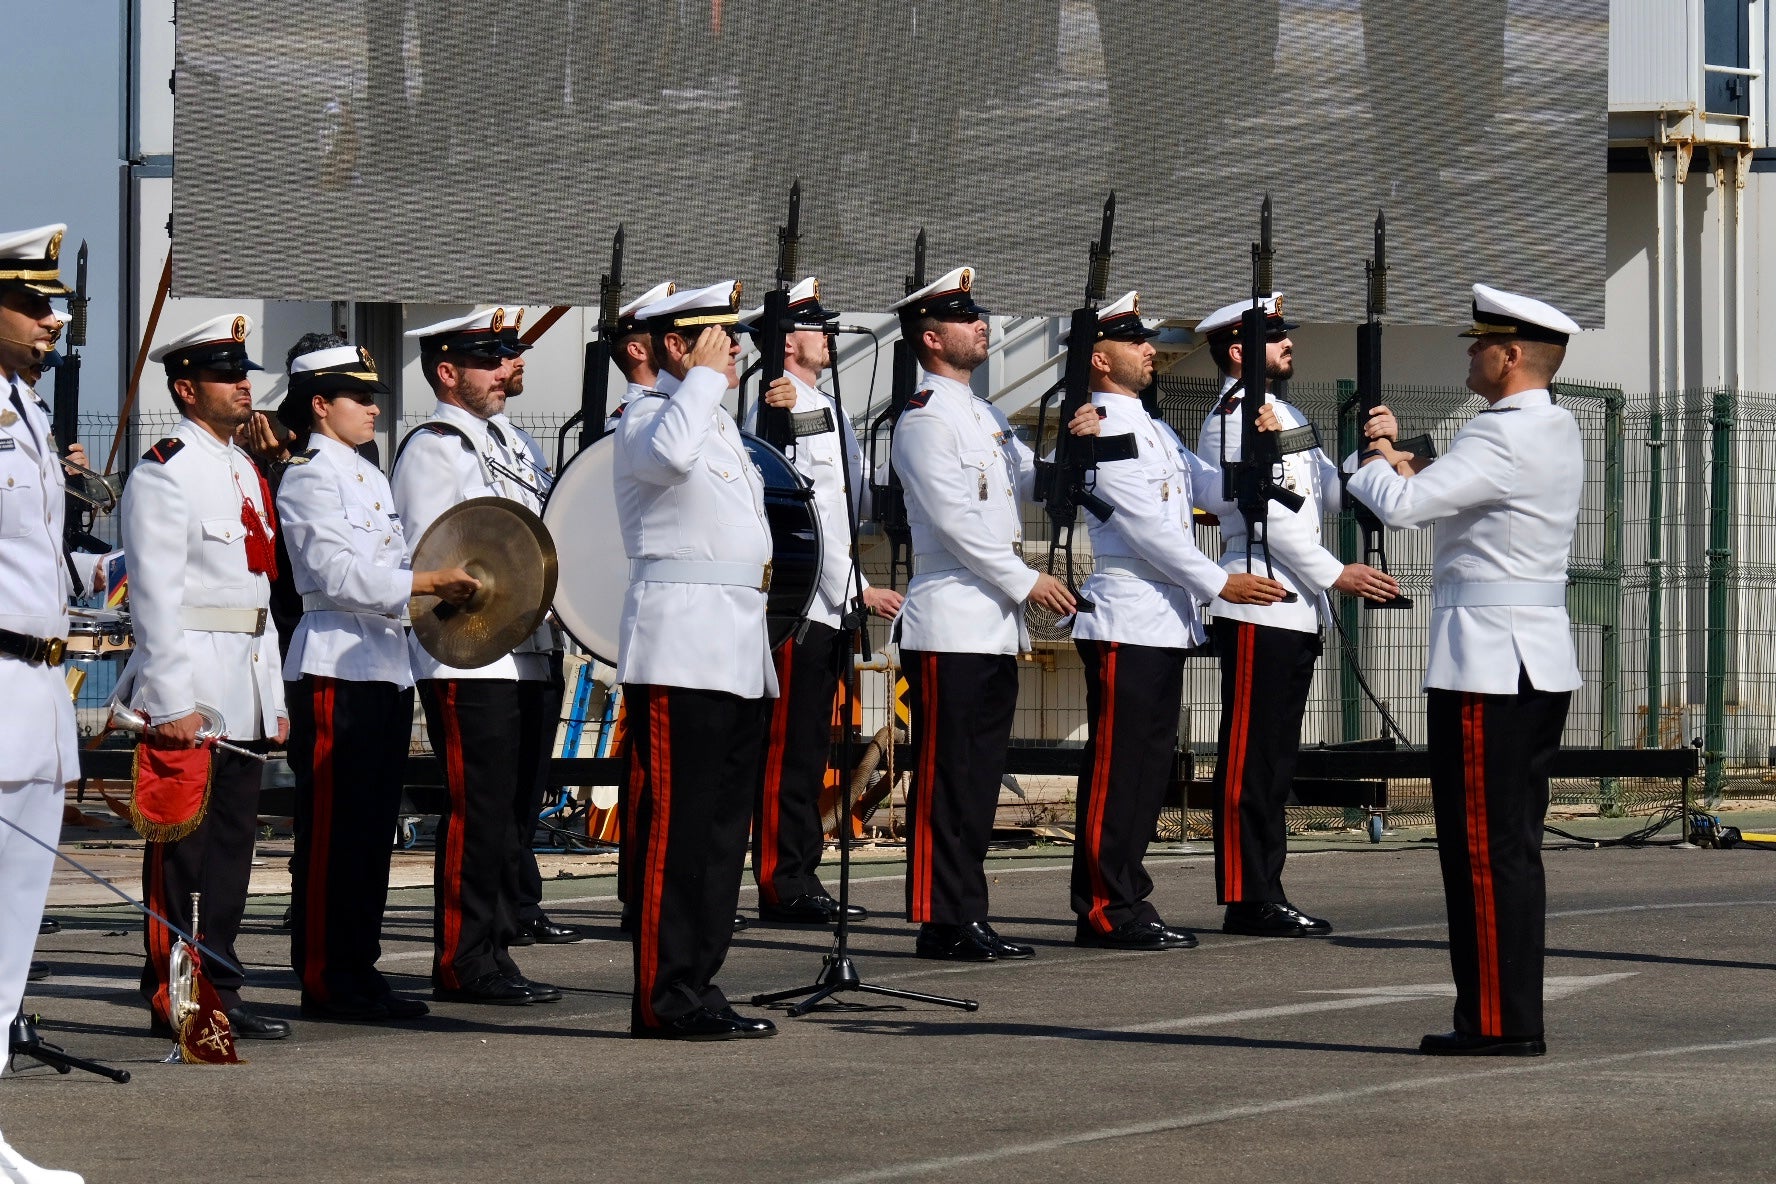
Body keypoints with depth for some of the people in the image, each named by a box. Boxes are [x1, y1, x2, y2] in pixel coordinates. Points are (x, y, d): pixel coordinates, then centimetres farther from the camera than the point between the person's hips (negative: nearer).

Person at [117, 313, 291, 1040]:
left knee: (232, 845, 10)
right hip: (190, 691, -9)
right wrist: (172, 701, -19)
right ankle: (173, 1000, -2)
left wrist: (274, 697, 18)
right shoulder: (164, 474, -9)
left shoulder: (244, 472, 18)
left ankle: (220, 990, 15)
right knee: (180, 852, -5)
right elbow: (155, 595, -14)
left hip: (244, 695, 9)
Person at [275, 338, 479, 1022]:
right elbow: (340, 574, -18)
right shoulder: (308, 478, -9)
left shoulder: (368, 476, 19)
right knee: (334, 831, -6)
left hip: (386, 669, 9)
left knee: (373, 828, 9)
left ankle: (359, 971, 14)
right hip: (336, 668, -9)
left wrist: (445, 589, 9)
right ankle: (325, 982, -4)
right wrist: (432, 582, -21)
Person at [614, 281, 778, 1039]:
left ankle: (695, 989, 15)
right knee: (674, 827, -9)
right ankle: (666, 999, -8)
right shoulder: (644, 420, -7)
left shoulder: (719, 422, 22)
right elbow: (670, 454, -31)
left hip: (737, 654, 10)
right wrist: (705, 376, -18)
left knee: (722, 828, 10)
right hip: (678, 649, -10)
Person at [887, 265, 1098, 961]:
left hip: (995, 628, 9)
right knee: (946, 780, -7)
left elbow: (1034, 481, 22)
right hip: (951, 627, -9)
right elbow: (953, 521, -16)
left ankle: (968, 917, 13)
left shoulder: (983, 416, 19)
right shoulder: (925, 420, -10)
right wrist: (1025, 582, -14)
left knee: (980, 779, 10)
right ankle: (943, 924, -6)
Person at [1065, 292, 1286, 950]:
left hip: (1166, 622, 10)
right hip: (1125, 622, -10)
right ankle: (1107, 909, -7)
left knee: (1148, 766, 10)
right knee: (1117, 767, -8)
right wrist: (1219, 583, -16)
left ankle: (1124, 900, 15)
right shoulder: (1099, 431, -10)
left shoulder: (1155, 432, 20)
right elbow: (1145, 526, -16)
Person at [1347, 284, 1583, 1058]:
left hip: (1487, 661, -10)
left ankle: (1498, 1022, -6)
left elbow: (1402, 507, -21)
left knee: (1483, 846, -6)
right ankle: (1517, 1017, 16)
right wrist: (1408, 464, 7)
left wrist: (1376, 459, -1)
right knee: (1513, 847, 13)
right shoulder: (1557, 431, 14)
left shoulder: (1502, 437, -17)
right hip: (1542, 659, 10)